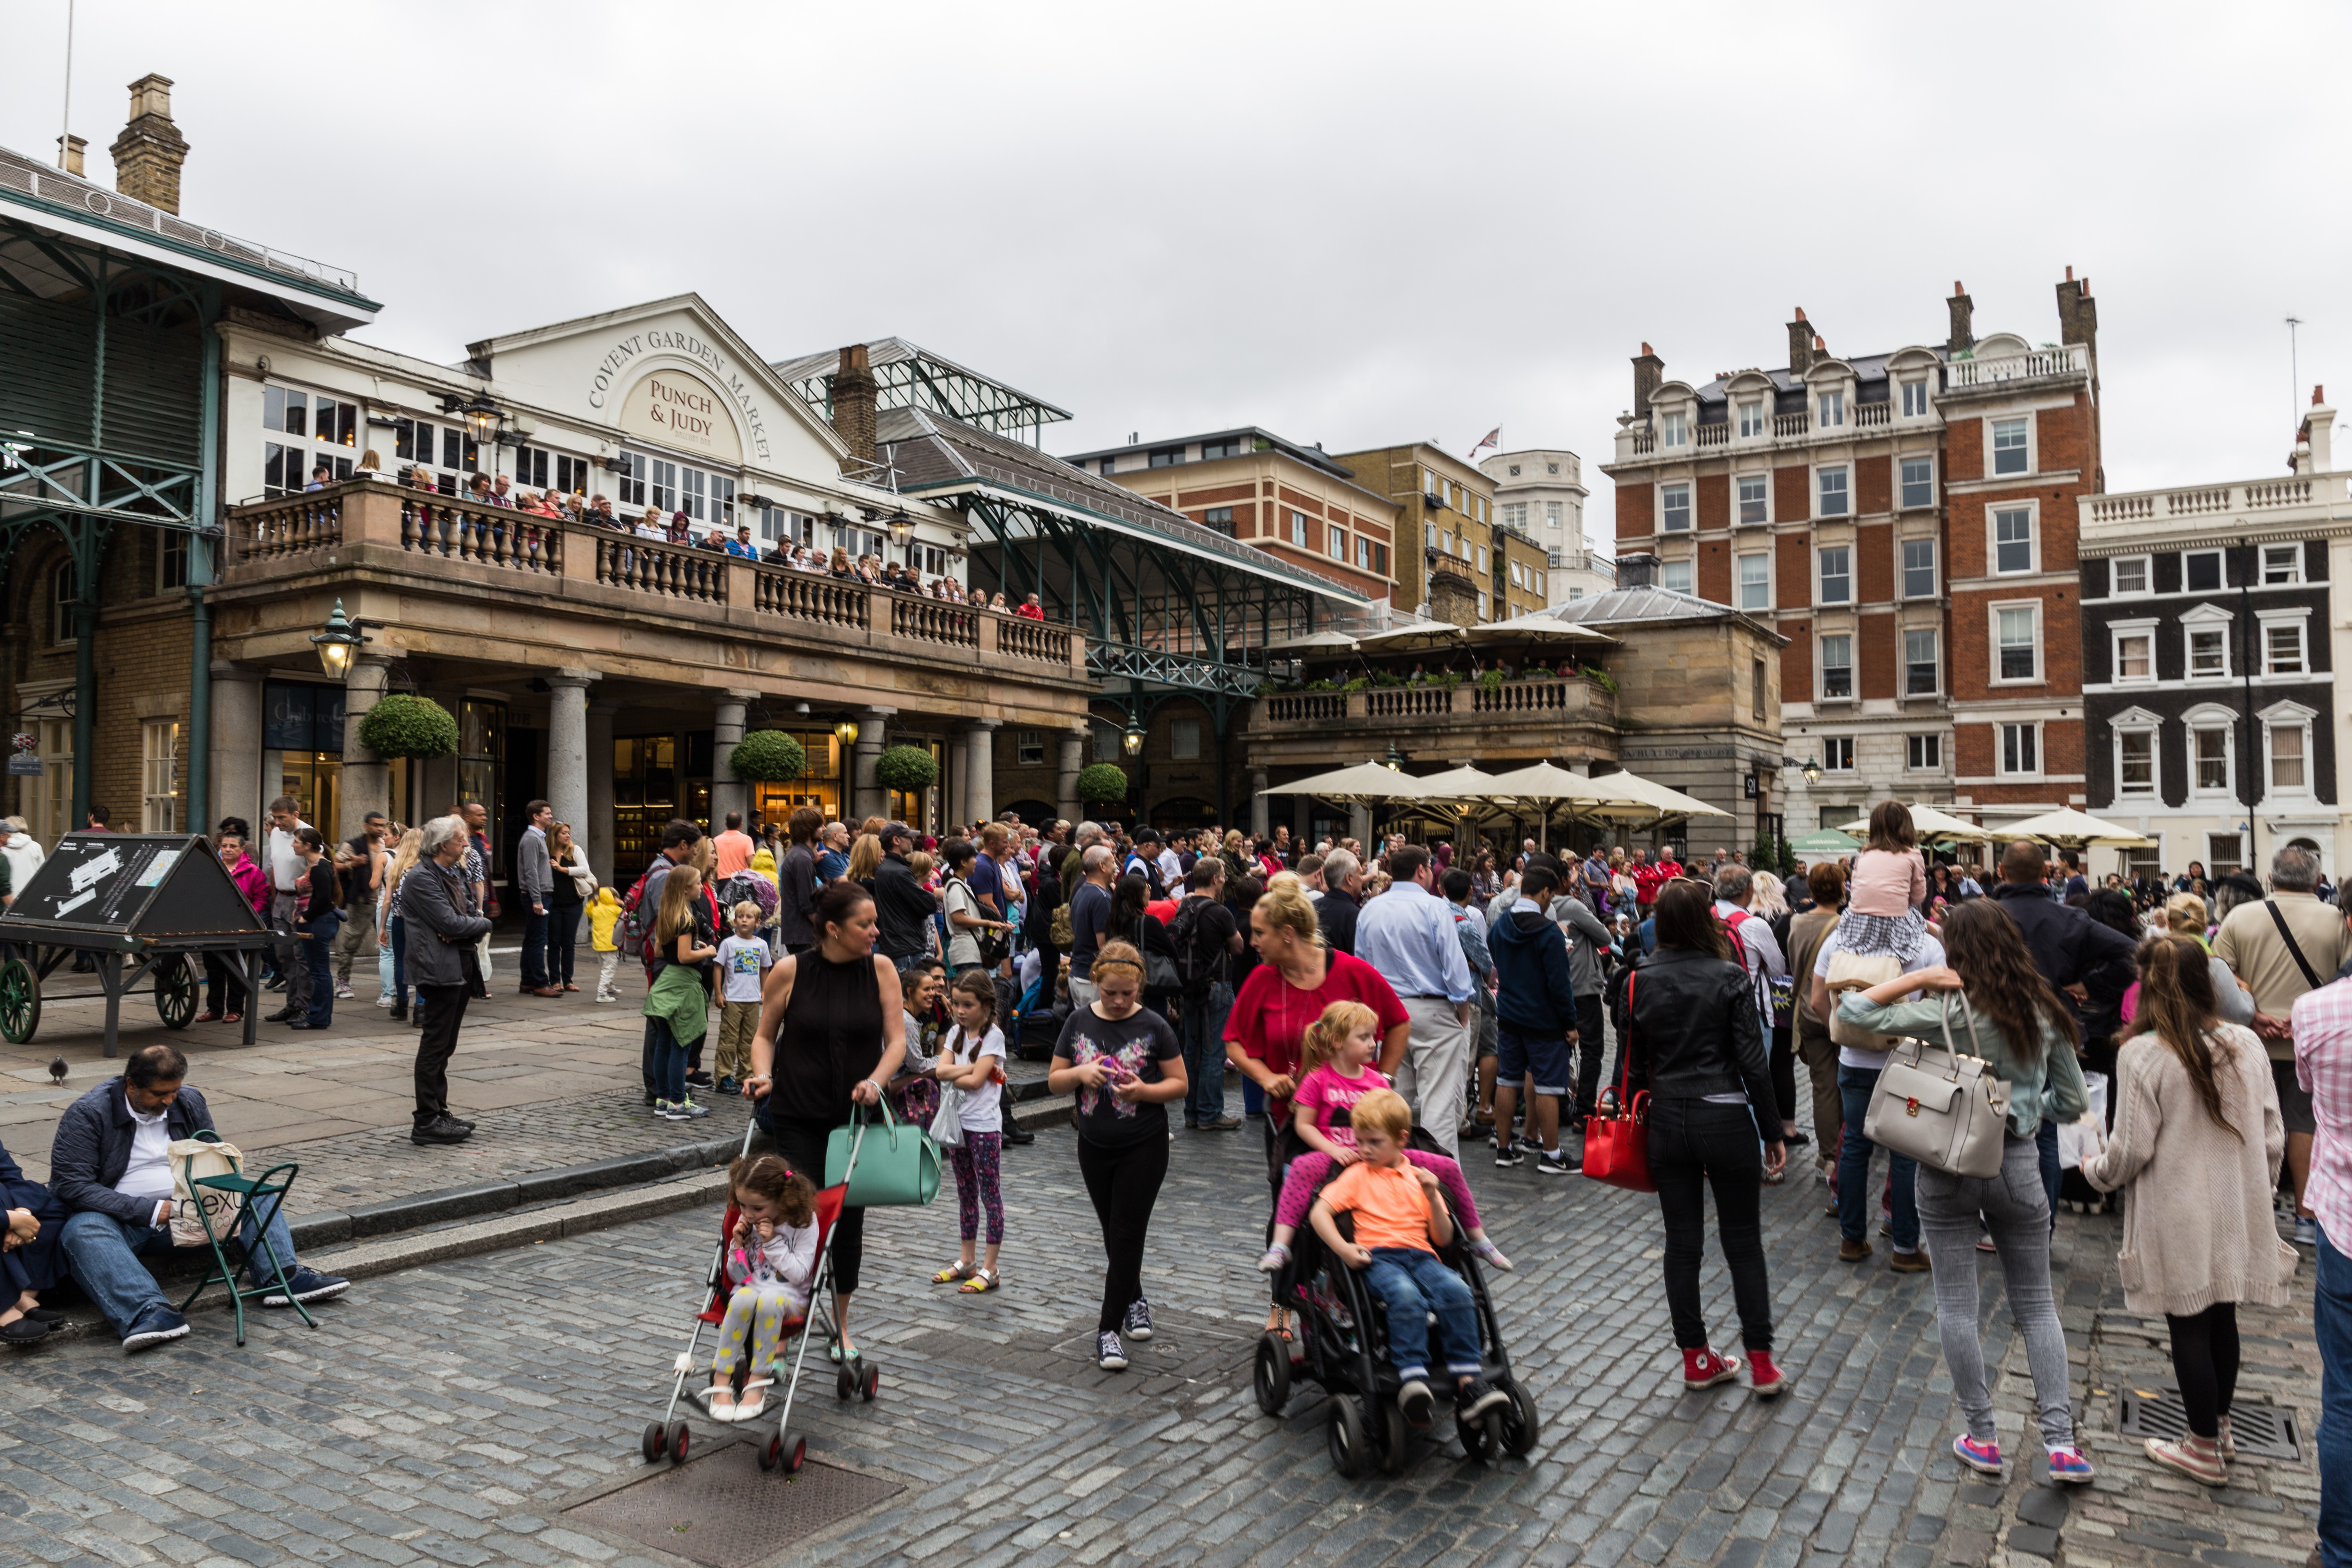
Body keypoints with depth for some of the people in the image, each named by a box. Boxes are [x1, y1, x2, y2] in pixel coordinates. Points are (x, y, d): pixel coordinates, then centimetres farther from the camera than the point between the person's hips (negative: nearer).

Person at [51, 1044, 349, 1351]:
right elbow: (72, 1185, -18)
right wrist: (152, 1211, -27)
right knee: (84, 1230, -37)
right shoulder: (87, 1115, -10)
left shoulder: (190, 1103, 6)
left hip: (186, 1211, 5)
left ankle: (282, 1277, -30)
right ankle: (149, 1311, -57)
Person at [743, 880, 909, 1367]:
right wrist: (762, 1075, -11)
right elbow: (765, 1035, 5)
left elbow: (897, 1039, -4)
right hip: (797, 1116, -1)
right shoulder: (790, 972, -7)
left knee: (849, 1219, 9)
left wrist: (875, 1081, -20)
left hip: (856, 1115, 2)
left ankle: (841, 1323, 27)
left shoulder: (881, 970, -4)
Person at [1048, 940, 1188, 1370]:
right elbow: (1054, 1081, 3)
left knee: (1127, 1233, -5)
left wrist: (1143, 1090, -23)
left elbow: (1179, 1084, -5)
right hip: (1095, 1146, 4)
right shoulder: (1080, 1023, 0)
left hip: (1144, 1148, -4)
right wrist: (1081, 1073, -18)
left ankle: (1109, 1329, 0)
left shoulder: (1153, 1027, -8)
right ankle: (1134, 1301, 38)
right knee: (1113, 1232, 16)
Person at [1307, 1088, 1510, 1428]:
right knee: (1406, 1296, -36)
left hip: (1420, 1256, 3)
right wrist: (1343, 1249, -13)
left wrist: (1433, 1199, -1)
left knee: (1457, 1290, -29)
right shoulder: (1357, 1175, 15)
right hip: (1376, 1257, -3)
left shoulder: (1420, 1178, 20)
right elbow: (1319, 1212, 2)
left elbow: (1444, 1239, 15)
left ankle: (1467, 1381, -31)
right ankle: (1413, 1382, -45)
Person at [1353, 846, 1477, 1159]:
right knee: (1438, 1101, -5)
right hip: (1433, 1013, -5)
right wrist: (1463, 1014, -1)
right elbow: (1455, 965, -12)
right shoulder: (1434, 908, -10)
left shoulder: (1369, 911, 7)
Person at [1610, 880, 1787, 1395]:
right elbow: (1753, 1062, -9)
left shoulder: (1639, 981, -2)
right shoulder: (1728, 979, -9)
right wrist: (1773, 1132, 0)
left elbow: (1632, 1062, 1)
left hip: (1667, 1121, 3)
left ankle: (1697, 1358, 19)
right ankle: (1761, 1362, 14)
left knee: (1682, 1243, 10)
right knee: (1744, 1243, 9)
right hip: (1726, 1120, -2)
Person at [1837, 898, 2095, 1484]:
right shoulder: (2045, 1013, 0)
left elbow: (1853, 1011, -17)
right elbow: (2073, 1104, 7)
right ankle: (2060, 1441, 11)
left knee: (1956, 1305, 9)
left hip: (1950, 1165, -3)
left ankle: (1982, 1438, 16)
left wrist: (1920, 978, -14)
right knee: (2035, 1304, 15)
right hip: (2017, 1163, 4)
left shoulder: (1950, 1012, -14)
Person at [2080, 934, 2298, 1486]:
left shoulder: (2141, 1054, -17)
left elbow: (2132, 1149, -14)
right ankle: (2220, 1425, 35)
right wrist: (2261, 1187, 19)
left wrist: (2096, 1170, 6)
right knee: (2223, 1317, 19)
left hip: (2179, 1218, -5)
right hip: (2237, 1208, 5)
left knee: (2189, 1326, 7)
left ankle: (2206, 1450, 19)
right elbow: (2273, 1135, 3)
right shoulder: (2246, 1045, -3)